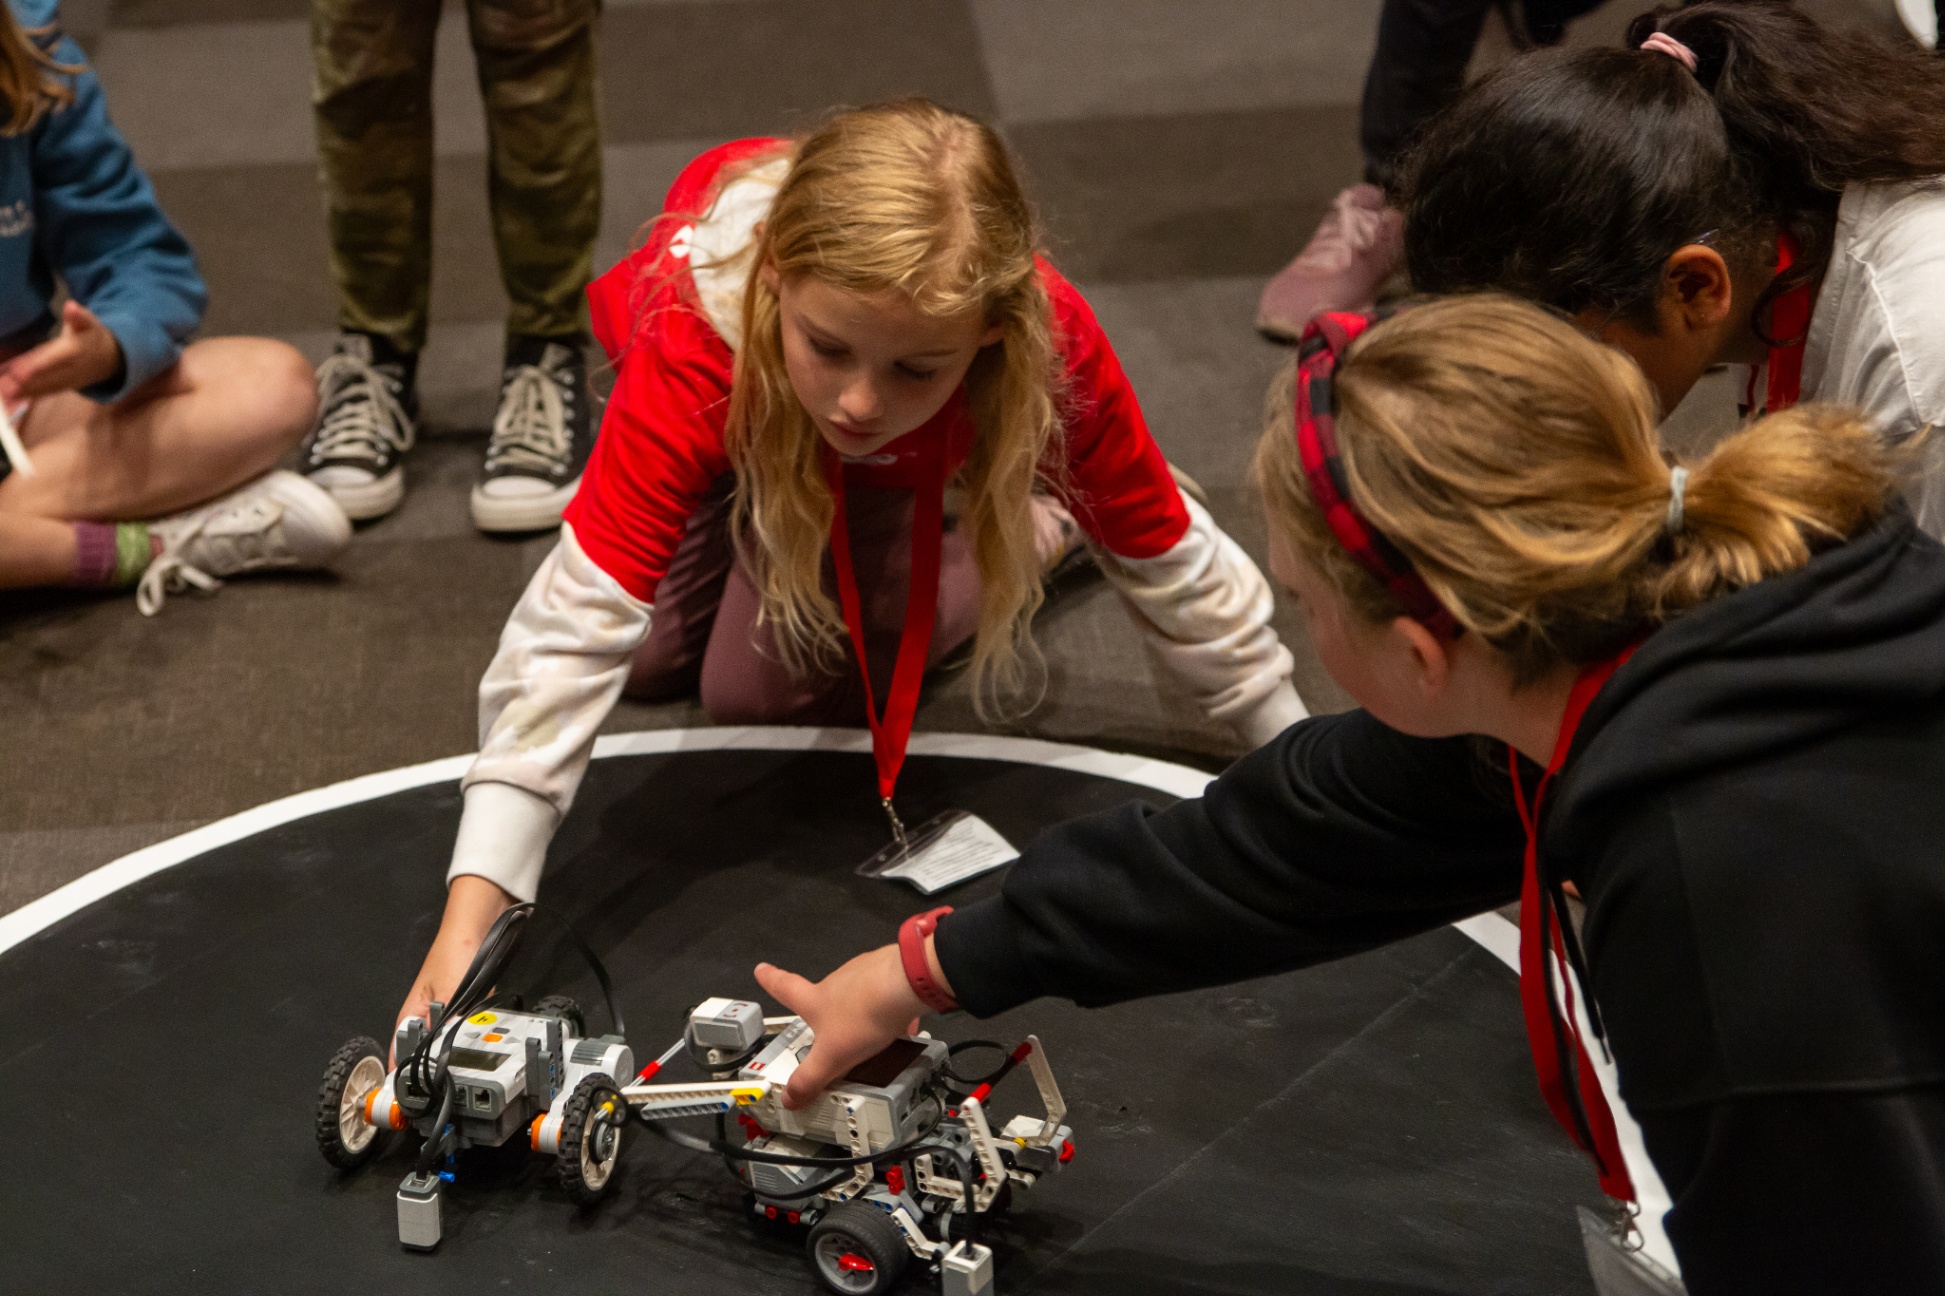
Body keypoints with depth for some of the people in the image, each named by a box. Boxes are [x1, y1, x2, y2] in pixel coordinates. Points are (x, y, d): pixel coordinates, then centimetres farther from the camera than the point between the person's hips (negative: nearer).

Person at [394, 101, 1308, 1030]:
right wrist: (467, 920, -60)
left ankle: (1036, 526, 8)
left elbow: (1166, 556, -26)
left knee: (763, 689, -13)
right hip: (735, 414, 0)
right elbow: (573, 629, -53)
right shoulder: (691, 355, -49)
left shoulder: (1051, 347, -43)